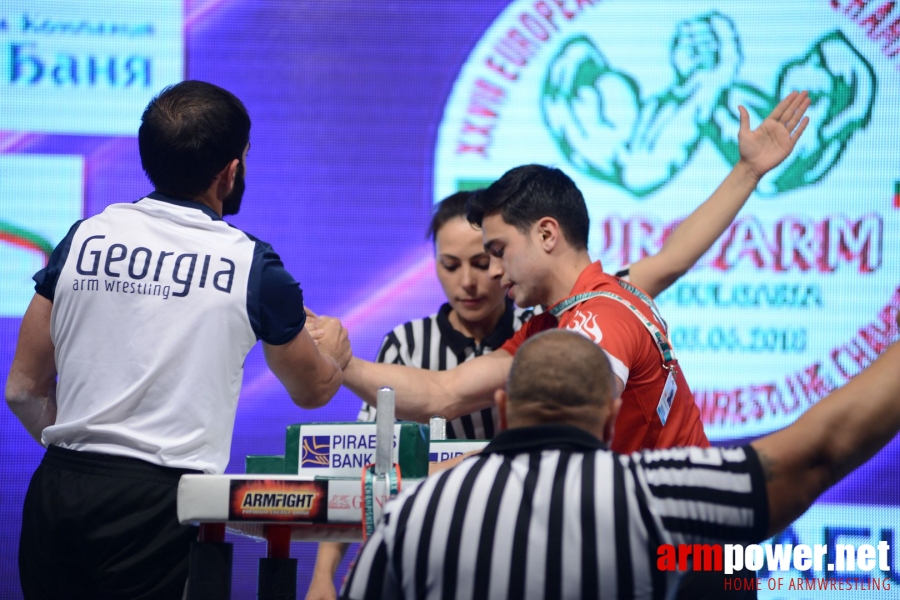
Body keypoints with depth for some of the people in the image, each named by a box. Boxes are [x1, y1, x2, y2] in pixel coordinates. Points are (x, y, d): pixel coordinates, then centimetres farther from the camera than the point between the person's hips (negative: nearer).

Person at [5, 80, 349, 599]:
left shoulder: (84, 238, 7)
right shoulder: (251, 265, -1)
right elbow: (312, 391, 18)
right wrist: (335, 350, 40)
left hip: (57, 486, 4)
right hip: (157, 500, -4)